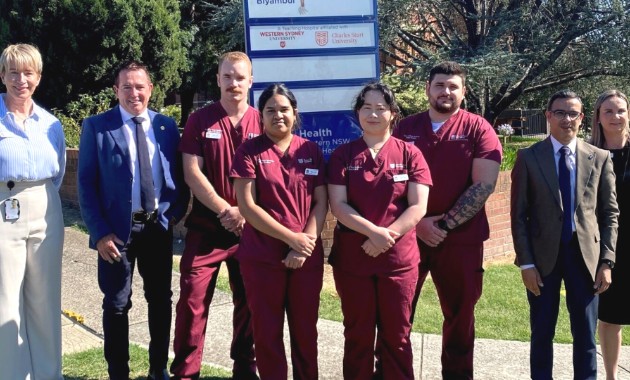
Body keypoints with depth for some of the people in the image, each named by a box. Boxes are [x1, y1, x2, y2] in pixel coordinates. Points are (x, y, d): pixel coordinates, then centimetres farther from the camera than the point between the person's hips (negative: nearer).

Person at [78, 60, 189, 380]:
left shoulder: (167, 125, 5)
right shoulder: (96, 126, -4)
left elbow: (179, 174, 9)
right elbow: (86, 183, -7)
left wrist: (177, 211, -6)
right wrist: (99, 232, -13)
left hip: (159, 227, 3)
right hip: (117, 229, -3)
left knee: (161, 300, 14)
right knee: (116, 305, 7)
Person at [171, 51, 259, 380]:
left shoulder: (262, 122, 3)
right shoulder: (199, 121, 1)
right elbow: (192, 173, -6)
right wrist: (225, 210, -14)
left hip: (250, 228, 2)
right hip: (206, 227, -1)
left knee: (248, 300, 10)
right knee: (193, 299, -3)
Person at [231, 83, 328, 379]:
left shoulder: (311, 150, 5)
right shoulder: (249, 151, -3)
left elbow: (321, 201, 3)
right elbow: (247, 206, -9)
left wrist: (307, 243, -10)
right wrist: (291, 238, -14)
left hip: (308, 256, 2)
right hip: (262, 256, -2)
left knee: (305, 330, 11)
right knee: (267, 332, 7)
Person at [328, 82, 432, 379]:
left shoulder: (409, 154, 2)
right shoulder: (342, 155, 3)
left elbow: (418, 206, -5)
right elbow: (338, 205, -5)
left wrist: (387, 237, -16)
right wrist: (373, 231, -18)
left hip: (399, 259, 0)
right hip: (351, 258, 1)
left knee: (397, 336, 9)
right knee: (357, 334, 11)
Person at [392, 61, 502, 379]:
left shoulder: (477, 129, 0)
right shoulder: (405, 128, 6)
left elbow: (484, 185, -9)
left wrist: (445, 224, -13)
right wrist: (417, 223, -9)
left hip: (461, 239, -1)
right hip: (408, 235, 2)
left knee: (459, 315, 10)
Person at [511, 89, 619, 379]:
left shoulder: (600, 158, 5)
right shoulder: (528, 157, 0)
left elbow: (610, 213, 5)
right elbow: (518, 214, -2)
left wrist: (606, 261, -2)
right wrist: (525, 262, -8)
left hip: (585, 256, 1)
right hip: (543, 256, -1)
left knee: (585, 337, 10)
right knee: (542, 334, 10)